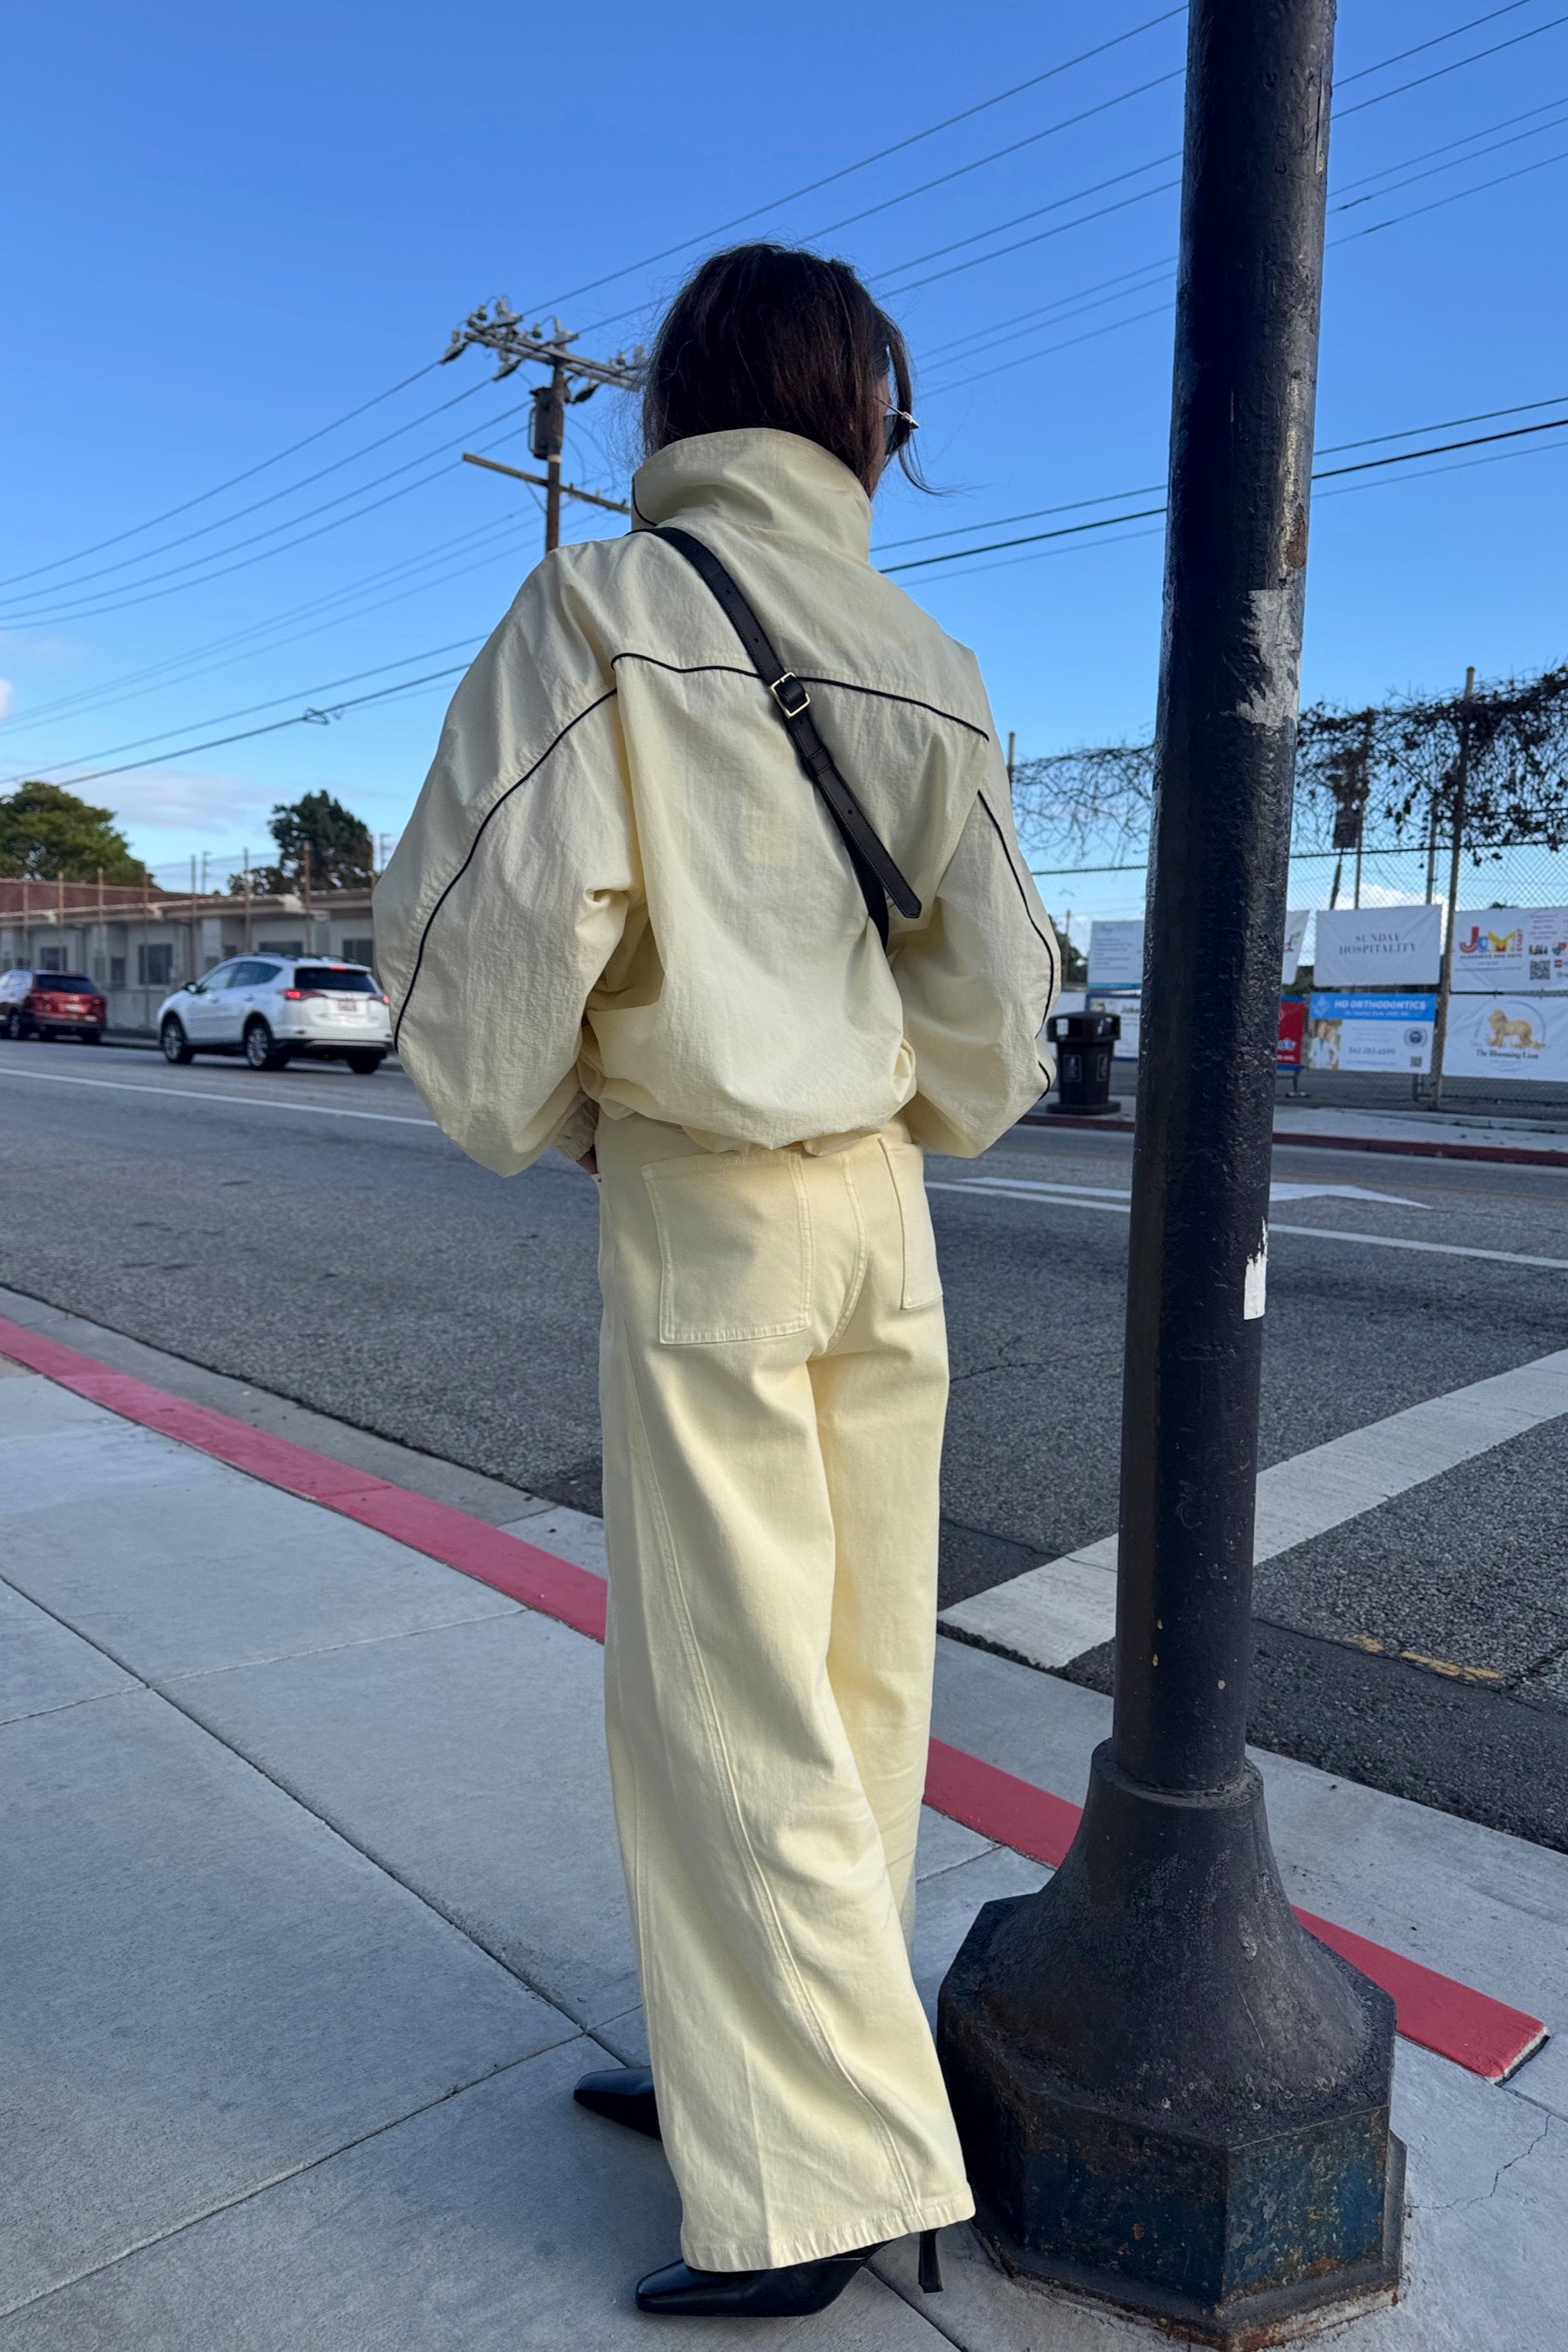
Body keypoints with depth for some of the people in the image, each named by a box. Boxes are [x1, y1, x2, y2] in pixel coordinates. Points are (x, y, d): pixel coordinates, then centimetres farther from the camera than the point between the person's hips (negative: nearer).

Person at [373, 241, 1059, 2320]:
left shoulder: (602, 607, -8)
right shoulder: (928, 663, 7)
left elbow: (491, 921, -15)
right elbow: (995, 980, 7)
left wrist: (517, 1123, 3)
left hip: (696, 1204, -6)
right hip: (880, 1206, 6)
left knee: (730, 1694, 3)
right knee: (857, 1674, 13)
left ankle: (822, 2185, 15)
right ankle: (765, 2063, 32)